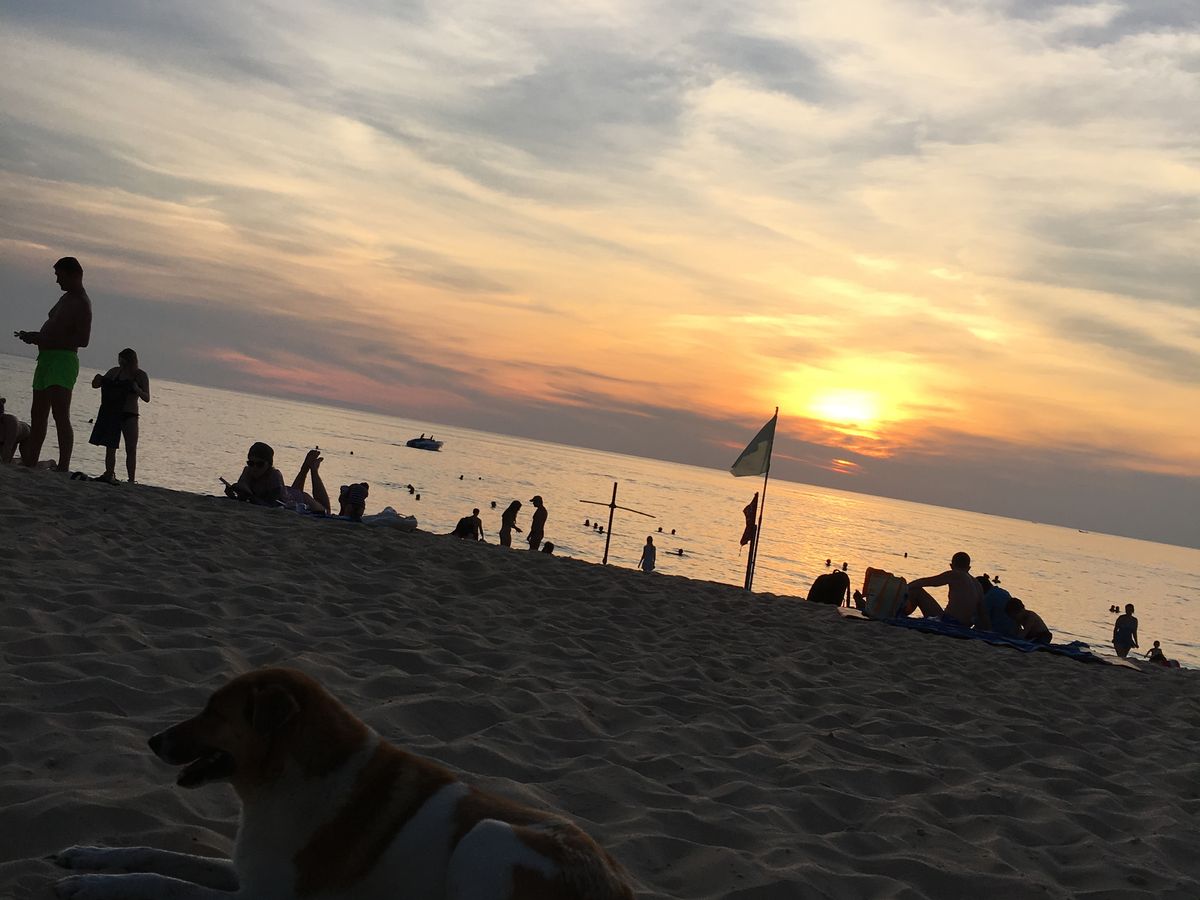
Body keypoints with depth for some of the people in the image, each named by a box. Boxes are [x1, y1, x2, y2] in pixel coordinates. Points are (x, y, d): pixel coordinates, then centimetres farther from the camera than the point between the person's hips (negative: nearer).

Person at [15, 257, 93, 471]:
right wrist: (34, 336, 11)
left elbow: (83, 339, -21)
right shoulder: (65, 298, 20)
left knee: (61, 415, -17)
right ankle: (29, 462, 19)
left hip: (63, 360, -11)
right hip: (47, 359, 11)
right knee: (37, 415, 13)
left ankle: (63, 468, -22)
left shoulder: (81, 303, -11)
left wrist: (47, 341, -22)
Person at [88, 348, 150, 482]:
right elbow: (96, 384, 14)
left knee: (131, 449, -9)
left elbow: (146, 398, -8)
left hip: (129, 416, -3)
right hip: (111, 414, 3)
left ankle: (131, 480, -10)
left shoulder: (141, 376, -3)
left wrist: (137, 390, -28)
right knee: (110, 447, 2)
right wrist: (98, 380, -9)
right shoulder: (114, 371, 5)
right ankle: (109, 475, 8)